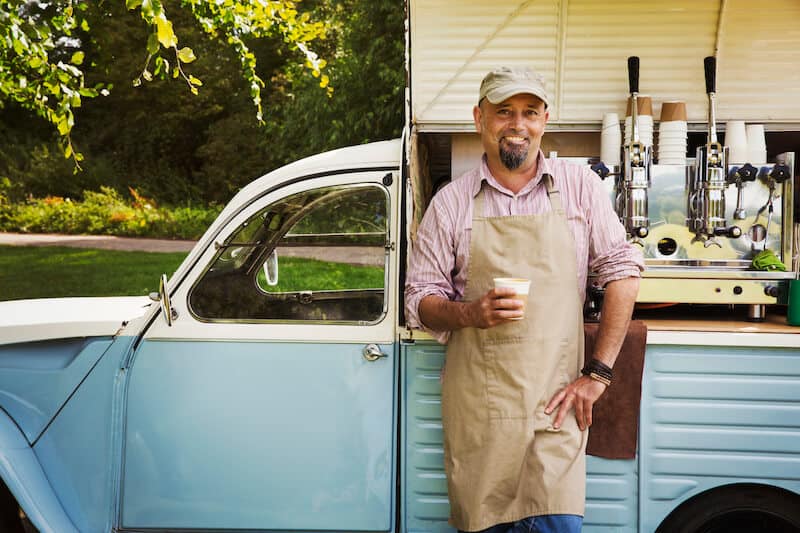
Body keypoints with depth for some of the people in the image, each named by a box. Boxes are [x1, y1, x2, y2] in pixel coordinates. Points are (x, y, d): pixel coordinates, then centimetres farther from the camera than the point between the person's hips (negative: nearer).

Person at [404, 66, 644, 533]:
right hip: (476, 403, 1)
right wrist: (469, 313, -15)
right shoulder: (451, 202, 6)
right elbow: (421, 300, 7)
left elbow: (622, 271, 3)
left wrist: (597, 373, -3)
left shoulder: (580, 186, 5)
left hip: (556, 399, 0)